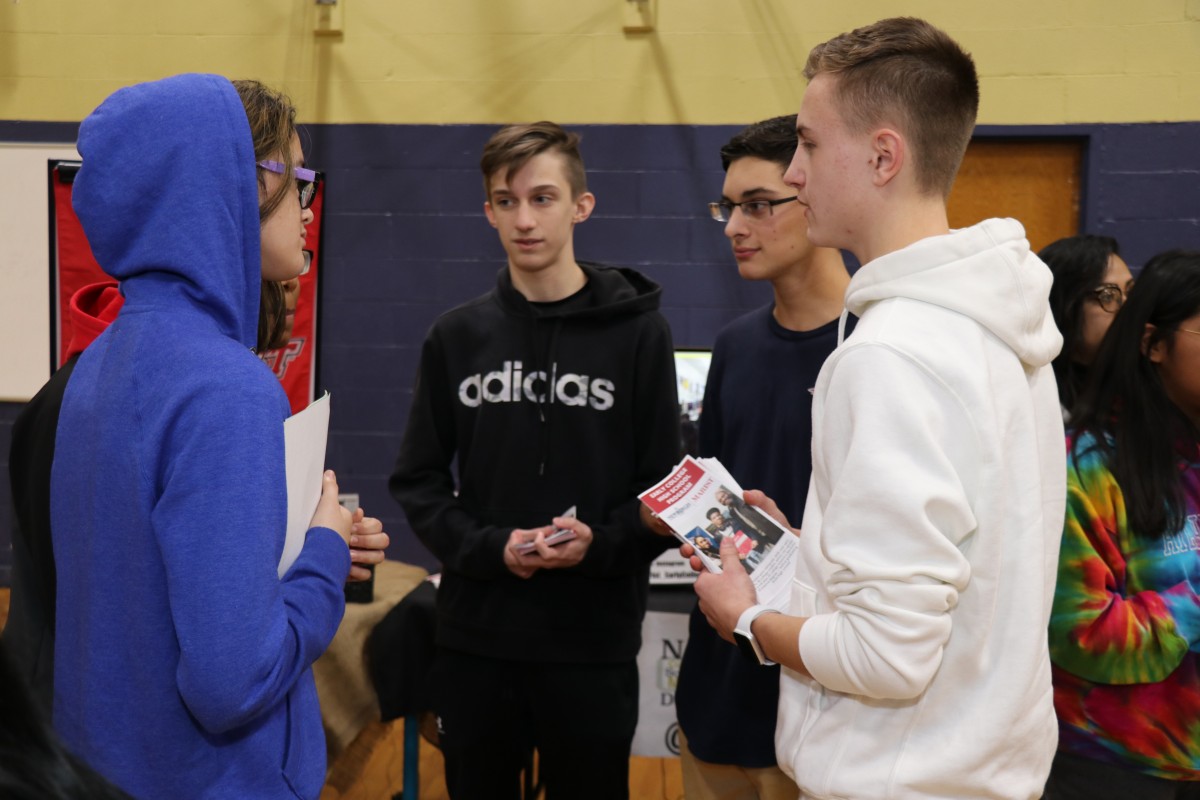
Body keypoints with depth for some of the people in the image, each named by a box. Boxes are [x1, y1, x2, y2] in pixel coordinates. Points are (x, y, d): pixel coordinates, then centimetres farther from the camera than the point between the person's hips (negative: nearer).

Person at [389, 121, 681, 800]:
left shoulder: (638, 332, -1)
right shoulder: (457, 336, 5)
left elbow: (666, 487, -1)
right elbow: (419, 481, 5)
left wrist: (599, 544, -18)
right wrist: (488, 547, -12)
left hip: (595, 641, -2)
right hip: (475, 638, 2)